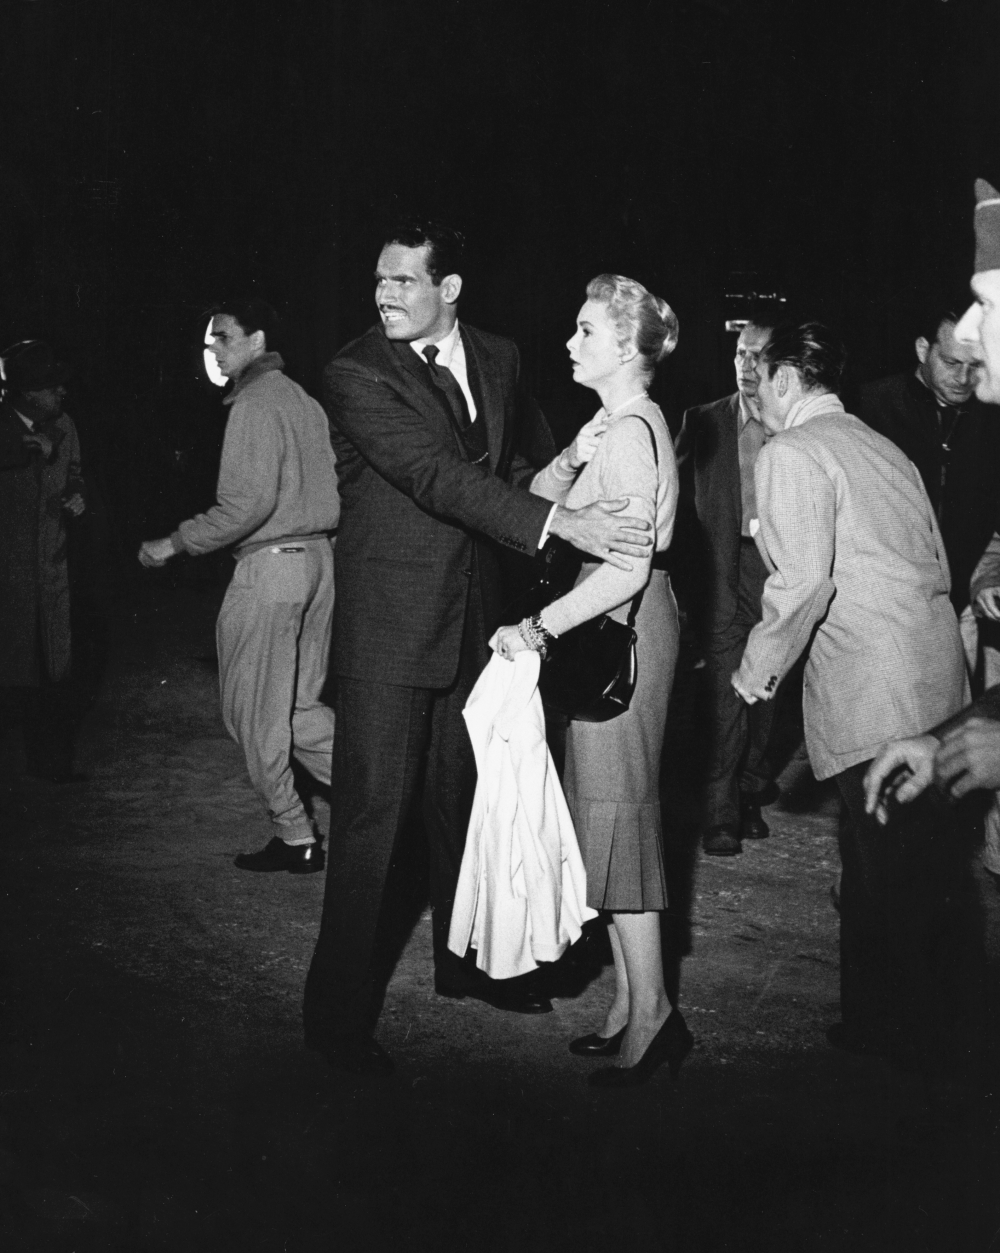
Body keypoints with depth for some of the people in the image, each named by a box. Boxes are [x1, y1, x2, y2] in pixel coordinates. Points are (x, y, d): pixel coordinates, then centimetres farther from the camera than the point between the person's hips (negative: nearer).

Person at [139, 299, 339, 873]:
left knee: (255, 711, 4)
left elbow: (250, 502, -21)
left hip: (269, 566, -9)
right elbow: (332, 487, 14)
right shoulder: (305, 399, 13)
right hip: (320, 557, 9)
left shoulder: (256, 402, -13)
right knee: (300, 706, 17)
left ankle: (295, 836, 11)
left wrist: (175, 543, -13)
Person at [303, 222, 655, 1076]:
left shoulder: (498, 360, 7)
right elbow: (436, 473, -24)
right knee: (372, 815, -4)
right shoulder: (359, 374, -13)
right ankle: (338, 1011, 7)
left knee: (465, 798, 18)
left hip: (473, 618, 6)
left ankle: (467, 960, 36)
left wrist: (596, 514, 5)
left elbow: (533, 458, 22)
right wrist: (558, 524, -31)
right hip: (391, 624, -6)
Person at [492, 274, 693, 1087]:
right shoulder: (618, 426, 15)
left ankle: (651, 1014, 5)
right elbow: (538, 500, 11)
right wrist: (574, 455, -6)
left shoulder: (630, 431, -16)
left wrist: (540, 627, -28)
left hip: (623, 632, -10)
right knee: (611, 814, 13)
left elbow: (628, 567, -25)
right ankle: (632, 1005, 21)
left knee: (616, 813, -4)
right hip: (606, 632, 10)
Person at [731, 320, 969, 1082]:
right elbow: (937, 567, 19)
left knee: (886, 875, 0)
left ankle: (901, 1030, 10)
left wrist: (761, 666, -4)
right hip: (936, 674, 8)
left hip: (869, 690, -8)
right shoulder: (885, 449, 19)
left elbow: (803, 580, -16)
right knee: (920, 868, 14)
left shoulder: (792, 453, -5)